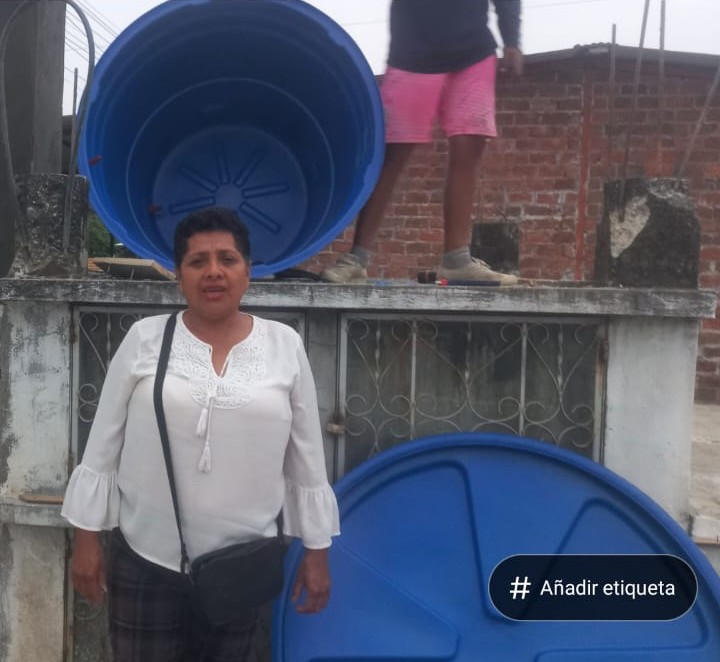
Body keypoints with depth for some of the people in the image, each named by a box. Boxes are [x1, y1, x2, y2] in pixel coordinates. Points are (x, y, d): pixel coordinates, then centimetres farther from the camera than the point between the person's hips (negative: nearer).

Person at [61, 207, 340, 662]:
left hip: (242, 563, 1)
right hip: (146, 559, 0)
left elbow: (307, 457, 1)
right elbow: (103, 445, 2)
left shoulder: (285, 345, -3)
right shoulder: (144, 339, -4)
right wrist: (87, 537, 2)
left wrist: (316, 552, 4)